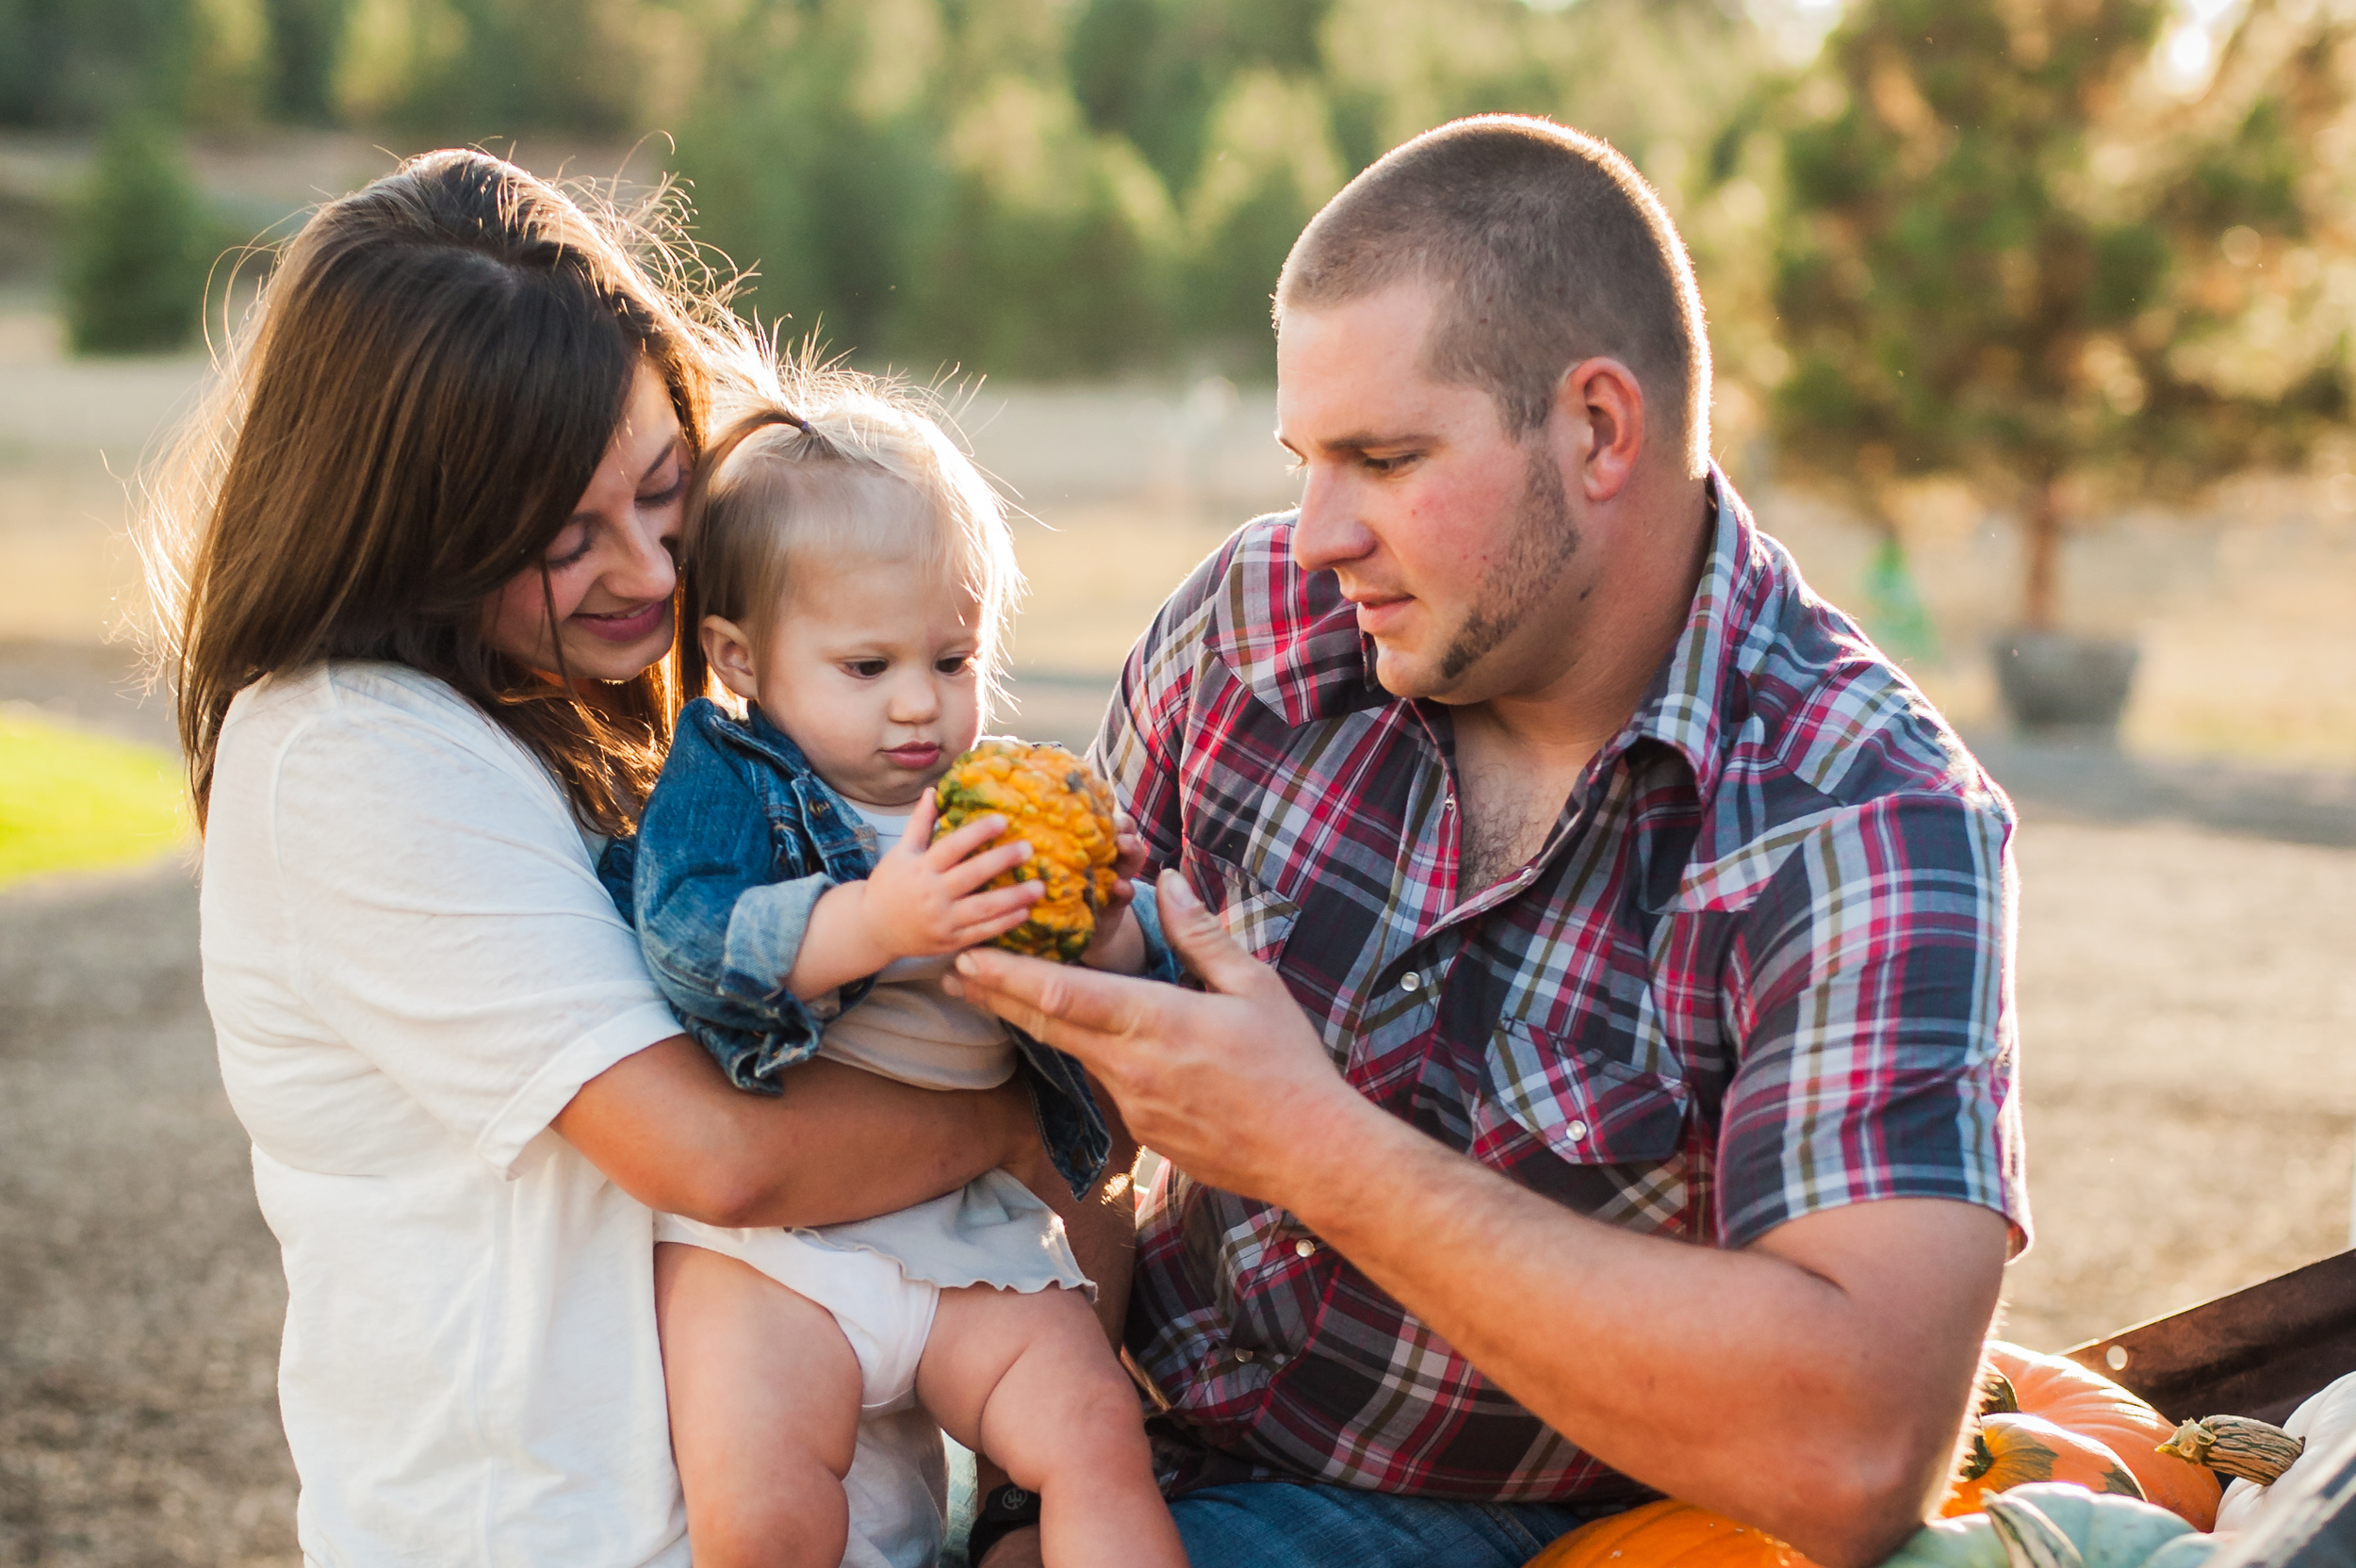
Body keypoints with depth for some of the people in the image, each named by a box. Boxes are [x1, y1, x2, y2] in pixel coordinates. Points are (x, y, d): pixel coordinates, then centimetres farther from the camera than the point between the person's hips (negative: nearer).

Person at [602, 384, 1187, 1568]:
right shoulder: (724, 783, 1)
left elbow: (1135, 980, 9)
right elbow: (687, 937, -18)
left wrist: (1106, 928, -15)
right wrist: (877, 923, -32)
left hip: (973, 1231, 3)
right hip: (762, 1241, -3)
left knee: (1094, 1436, -14)